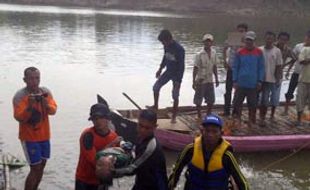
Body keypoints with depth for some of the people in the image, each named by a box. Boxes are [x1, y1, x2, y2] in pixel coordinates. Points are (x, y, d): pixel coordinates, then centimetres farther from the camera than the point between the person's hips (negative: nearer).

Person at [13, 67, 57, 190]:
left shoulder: (46, 92, -3)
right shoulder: (19, 96, -17)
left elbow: (53, 110, -10)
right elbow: (19, 118, -24)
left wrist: (46, 105, -31)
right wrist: (29, 106, -39)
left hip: (44, 135, 6)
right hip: (29, 137, -6)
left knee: (42, 166, 14)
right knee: (35, 169, -7)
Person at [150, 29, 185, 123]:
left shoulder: (179, 49, -26)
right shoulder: (166, 46, -5)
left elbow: (181, 66, -24)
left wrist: (178, 80, -25)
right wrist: (160, 69, 16)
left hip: (176, 74, -6)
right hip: (168, 71, 6)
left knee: (175, 96, 0)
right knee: (156, 87, 0)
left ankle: (174, 116, 12)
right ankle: (155, 106, 19)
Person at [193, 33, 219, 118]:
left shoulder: (214, 53, 0)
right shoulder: (199, 55, -14)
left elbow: (214, 67, 10)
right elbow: (195, 69, -11)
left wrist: (216, 79, 11)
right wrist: (194, 82, -13)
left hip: (210, 81, 5)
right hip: (201, 81, -5)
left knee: (211, 100, 10)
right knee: (198, 101, 4)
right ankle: (199, 117, 18)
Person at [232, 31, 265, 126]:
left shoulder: (259, 52, 0)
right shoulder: (240, 52, 1)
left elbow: (261, 68, 3)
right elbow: (235, 67, 3)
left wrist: (260, 81, -3)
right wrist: (235, 81, -2)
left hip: (253, 84, 0)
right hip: (241, 83, 1)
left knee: (252, 105, 8)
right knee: (237, 103, 4)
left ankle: (251, 122, 21)